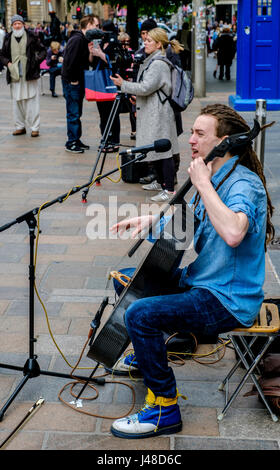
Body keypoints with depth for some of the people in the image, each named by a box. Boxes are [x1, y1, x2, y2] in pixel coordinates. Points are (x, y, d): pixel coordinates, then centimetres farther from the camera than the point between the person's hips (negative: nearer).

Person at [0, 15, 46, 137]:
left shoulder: (31, 37, 2)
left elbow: (43, 51, 8)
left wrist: (37, 60, -8)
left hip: (29, 74, -3)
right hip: (14, 75, 3)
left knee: (32, 101, -4)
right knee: (17, 101, 6)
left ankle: (35, 127, 0)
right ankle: (20, 126, 16)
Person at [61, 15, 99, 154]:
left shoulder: (85, 40, 13)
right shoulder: (77, 39, -18)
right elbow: (69, 61, -23)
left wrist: (92, 51, -2)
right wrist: (73, 80, -17)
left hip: (78, 81, 10)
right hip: (72, 82, -10)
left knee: (77, 113, 15)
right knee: (73, 113, -4)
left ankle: (76, 140, 23)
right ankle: (71, 143, 3)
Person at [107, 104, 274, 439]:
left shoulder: (244, 184, -22)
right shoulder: (215, 177, 8)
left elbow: (232, 233, -44)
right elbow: (188, 217, 26)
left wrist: (203, 184, -32)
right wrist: (152, 218, 7)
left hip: (227, 300, -10)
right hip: (199, 280, 10)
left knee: (139, 314, -27)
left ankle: (165, 408, -13)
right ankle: (145, 354, 39)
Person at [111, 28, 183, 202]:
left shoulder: (159, 64, -16)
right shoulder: (151, 60, 17)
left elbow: (146, 88, -21)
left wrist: (123, 85, -13)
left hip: (159, 113, -11)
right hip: (151, 113, 11)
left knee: (163, 149, -10)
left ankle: (170, 189, -9)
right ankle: (161, 182, 29)